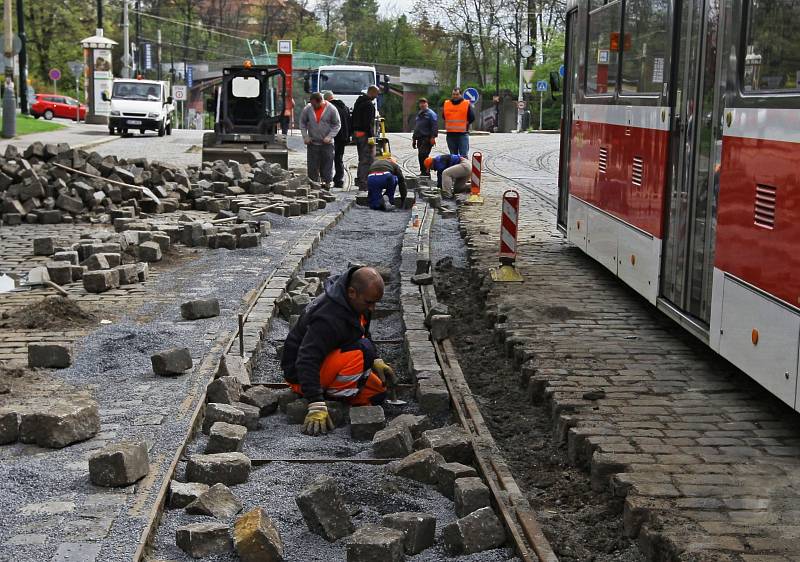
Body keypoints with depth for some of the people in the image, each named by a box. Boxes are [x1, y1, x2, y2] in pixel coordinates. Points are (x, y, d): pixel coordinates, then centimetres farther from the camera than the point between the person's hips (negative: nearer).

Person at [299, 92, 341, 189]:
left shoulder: (331, 109, -6)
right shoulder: (307, 109, -1)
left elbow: (337, 125, 1)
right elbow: (302, 123, 11)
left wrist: (329, 137, -11)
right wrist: (305, 136, -1)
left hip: (327, 144, -2)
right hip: (312, 143, 2)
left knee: (327, 165, 0)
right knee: (312, 166, 2)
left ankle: (326, 183, 9)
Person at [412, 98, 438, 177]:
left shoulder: (431, 113, -2)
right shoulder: (419, 114, 24)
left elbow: (435, 126, -11)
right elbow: (416, 127, 29)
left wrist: (433, 137, -20)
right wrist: (414, 139, 27)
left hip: (427, 139, -8)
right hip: (420, 139, 8)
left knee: (423, 155, -17)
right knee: (420, 156, 7)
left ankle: (426, 172, -17)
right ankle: (423, 172, 13)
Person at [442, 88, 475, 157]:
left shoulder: (467, 104, 0)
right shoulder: (446, 104, 9)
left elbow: (472, 118, 1)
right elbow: (443, 116, 19)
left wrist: (465, 124, 1)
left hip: (463, 134, -4)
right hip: (450, 134, 4)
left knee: (463, 156, -8)